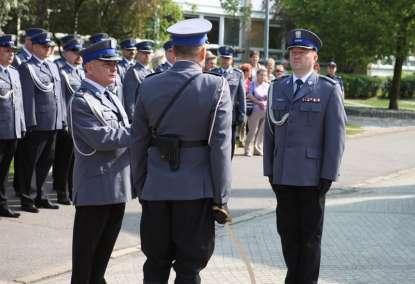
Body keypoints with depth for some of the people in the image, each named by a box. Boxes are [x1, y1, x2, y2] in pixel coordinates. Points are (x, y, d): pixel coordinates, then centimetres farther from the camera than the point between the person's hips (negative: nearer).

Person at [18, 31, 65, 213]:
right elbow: (28, 96, -12)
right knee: (31, 163, 2)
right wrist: (31, 123, -16)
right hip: (38, 124, -7)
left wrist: (63, 118, 13)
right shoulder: (27, 68, -6)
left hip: (54, 123, 7)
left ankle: (40, 197, 25)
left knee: (46, 162, 14)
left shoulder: (53, 66, 17)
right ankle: (27, 199, 10)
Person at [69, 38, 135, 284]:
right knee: (86, 250, 4)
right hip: (96, 188, -8)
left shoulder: (112, 98, 16)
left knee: (105, 247, 18)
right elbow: (101, 138, -22)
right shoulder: (82, 101, -12)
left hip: (118, 186, 8)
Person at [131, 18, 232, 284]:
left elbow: (139, 144, 5)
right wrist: (221, 199, -4)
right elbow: (220, 147, -10)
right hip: (197, 190, -3)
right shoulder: (217, 87, -8)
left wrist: (140, 187, 15)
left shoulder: (149, 86, 1)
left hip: (155, 189, 3)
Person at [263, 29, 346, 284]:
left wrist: (328, 176, -10)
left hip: (312, 176, -4)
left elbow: (336, 135, -6)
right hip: (283, 174, 4)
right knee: (287, 231, 11)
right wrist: (269, 170, 7)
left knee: (310, 234, 6)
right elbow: (270, 130, 11)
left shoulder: (329, 89, -3)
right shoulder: (278, 87, 10)